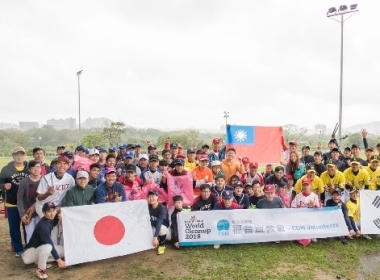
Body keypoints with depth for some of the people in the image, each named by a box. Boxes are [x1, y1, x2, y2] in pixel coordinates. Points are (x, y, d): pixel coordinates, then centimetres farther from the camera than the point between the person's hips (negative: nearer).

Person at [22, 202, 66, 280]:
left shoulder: (51, 219, -6)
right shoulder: (42, 225, -29)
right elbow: (50, 244, -30)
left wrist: (58, 218, -1)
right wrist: (58, 260, -30)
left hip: (42, 248, 9)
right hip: (31, 251, -9)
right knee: (47, 247, -38)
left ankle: (40, 261, 5)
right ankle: (40, 269, -15)